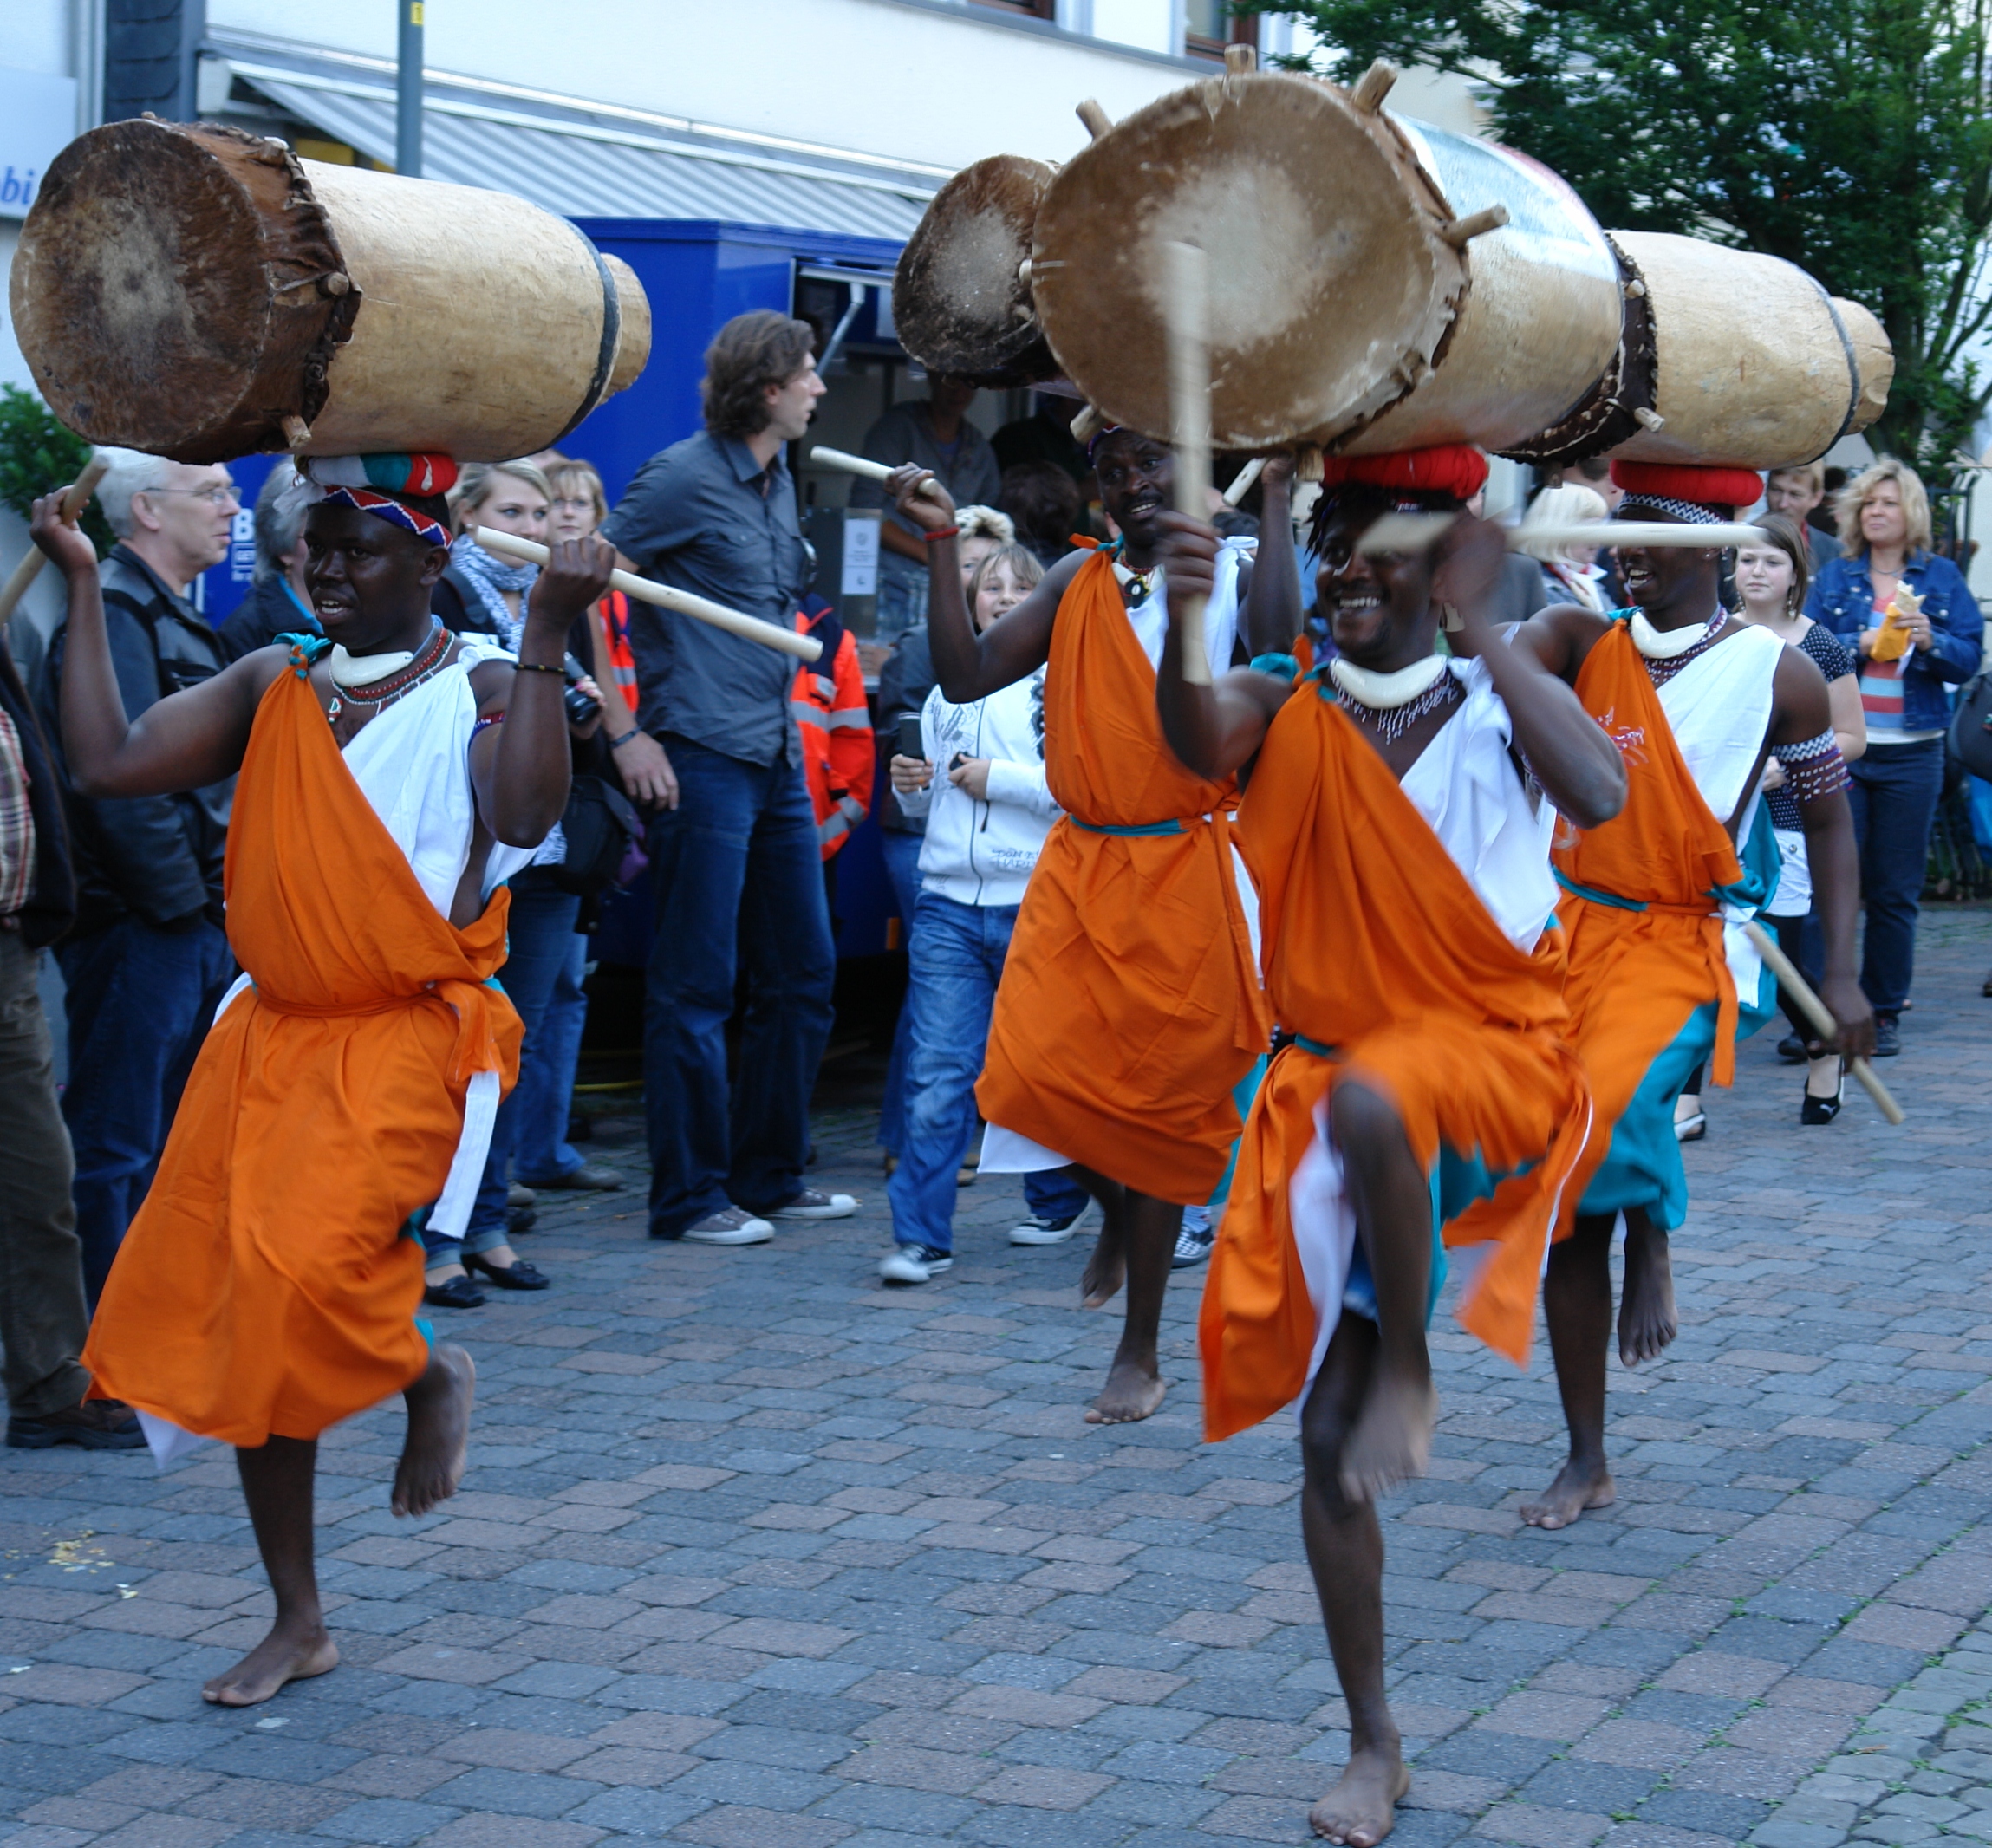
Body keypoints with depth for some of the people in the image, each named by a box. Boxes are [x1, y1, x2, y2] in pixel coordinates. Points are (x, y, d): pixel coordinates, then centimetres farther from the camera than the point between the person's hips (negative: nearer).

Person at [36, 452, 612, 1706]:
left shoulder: (481, 687, -4)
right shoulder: (272, 687, 10)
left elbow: (526, 817, -23)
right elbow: (110, 762, 2)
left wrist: (548, 636, -27)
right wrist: (85, 585, 3)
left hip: (411, 1038, -6)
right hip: (271, 1037, 6)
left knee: (303, 1271, -27)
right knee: (236, 1313, 8)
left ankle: (430, 1375, 11)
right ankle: (299, 1624, 22)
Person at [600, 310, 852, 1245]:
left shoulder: (778, 480, 13)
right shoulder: (683, 478, -11)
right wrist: (625, 732, -14)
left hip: (779, 757, 9)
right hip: (702, 761, -9)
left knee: (803, 974, 13)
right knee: (695, 985, -2)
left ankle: (768, 1175, 24)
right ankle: (690, 1195, 6)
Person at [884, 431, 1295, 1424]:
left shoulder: (1232, 576, 0)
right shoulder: (1077, 581, 10)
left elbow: (1280, 655, -22)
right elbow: (966, 677, 2)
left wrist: (1275, 506, -22)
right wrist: (943, 548, -6)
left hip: (1184, 872, -3)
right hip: (1079, 867, 3)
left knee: (1158, 1104, 1)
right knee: (1031, 1071, -9)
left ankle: (1141, 1354, 13)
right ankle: (1117, 1214, 26)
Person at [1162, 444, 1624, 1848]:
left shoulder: (1499, 704, -3)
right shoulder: (1288, 709, 1)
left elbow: (1601, 795, -24)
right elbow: (1198, 740, -22)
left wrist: (1486, 633, -28)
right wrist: (1185, 615, -42)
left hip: (1495, 1054, -3)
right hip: (1330, 1086, 3)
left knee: (1372, 1099, -40)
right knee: (1324, 1438, 2)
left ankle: (1408, 1375, -16)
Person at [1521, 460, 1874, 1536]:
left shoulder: (1778, 675, -2)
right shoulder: (1579, 642, 2)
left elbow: (1828, 817, 9)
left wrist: (1842, 973, 5)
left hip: (1687, 948, -3)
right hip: (1576, 930, 3)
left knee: (1611, 1097, -33)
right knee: (1570, 1209, 4)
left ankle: (1654, 1247, 1)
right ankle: (1587, 1462, 17)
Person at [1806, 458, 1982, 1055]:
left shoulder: (1942, 577, 7)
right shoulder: (1834, 576, 7)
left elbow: (1970, 658, 2)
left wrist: (1931, 642, -16)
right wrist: (1859, 645, -16)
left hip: (1912, 753, 0)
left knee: (1896, 891, 5)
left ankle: (1885, 1011, 13)